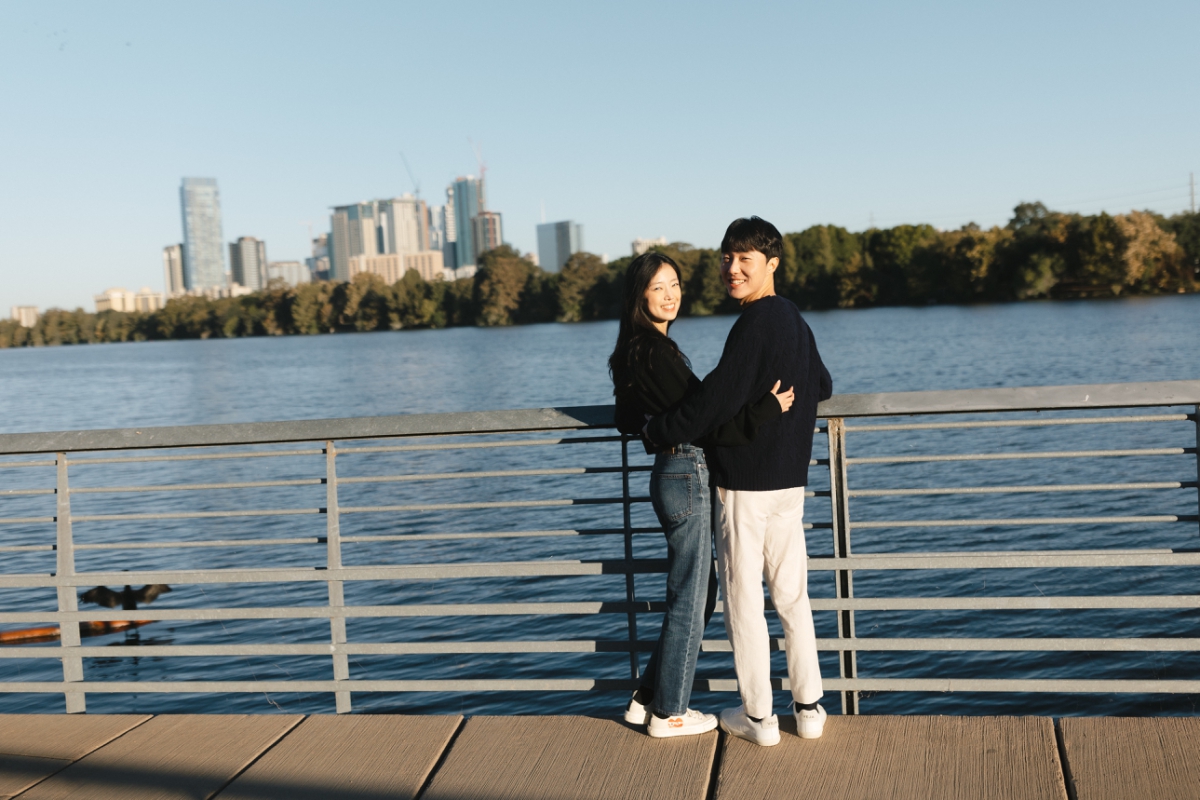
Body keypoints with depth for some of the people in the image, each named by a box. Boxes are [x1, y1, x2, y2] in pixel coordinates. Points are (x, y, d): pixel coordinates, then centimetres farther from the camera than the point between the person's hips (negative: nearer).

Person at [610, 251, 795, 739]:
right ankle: (668, 713, 15)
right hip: (686, 476, -10)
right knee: (688, 599, 2)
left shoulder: (636, 351, 12)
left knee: (699, 593, 18)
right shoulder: (655, 353, -19)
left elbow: (628, 420, 22)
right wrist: (767, 408, -19)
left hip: (674, 475, 10)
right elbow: (700, 424, -21)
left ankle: (649, 697, 26)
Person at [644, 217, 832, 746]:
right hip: (790, 481, 8)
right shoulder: (795, 320, 11)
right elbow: (821, 387, 27)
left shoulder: (755, 324, -17)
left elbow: (716, 399, -21)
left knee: (744, 600, 3)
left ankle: (758, 717, 11)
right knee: (792, 595, 14)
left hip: (744, 484, -8)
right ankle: (809, 708, 19)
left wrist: (658, 431, -9)